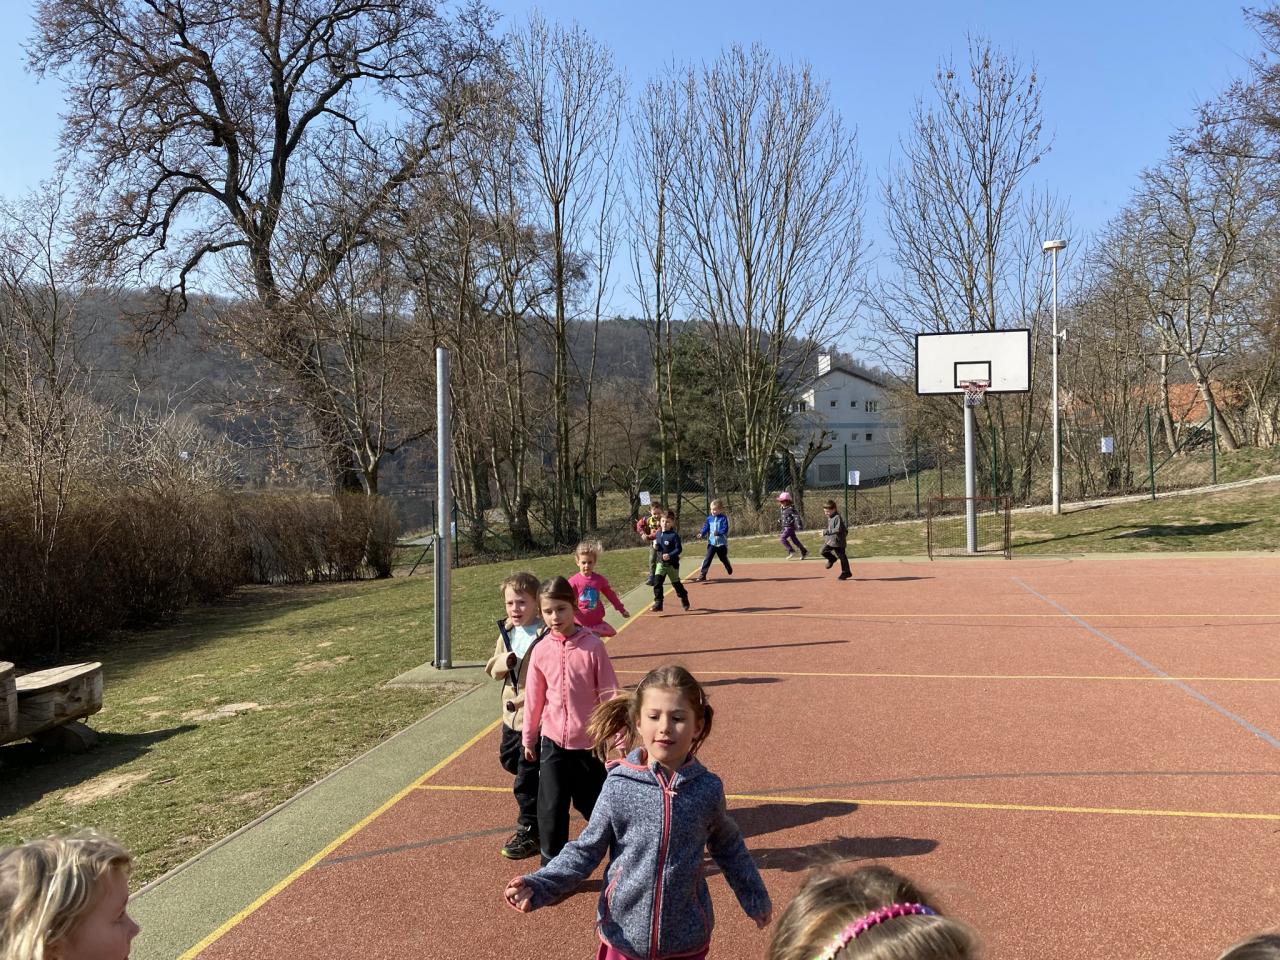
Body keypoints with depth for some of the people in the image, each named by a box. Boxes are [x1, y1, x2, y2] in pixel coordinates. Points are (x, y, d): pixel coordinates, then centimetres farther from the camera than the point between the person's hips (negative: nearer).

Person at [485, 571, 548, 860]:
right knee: (509, 760, 26)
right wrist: (504, 661, -15)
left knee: (527, 780, 0)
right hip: (511, 713, 8)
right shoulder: (506, 632, 4)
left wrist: (523, 700, -22)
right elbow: (492, 669, 8)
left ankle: (529, 831, 16)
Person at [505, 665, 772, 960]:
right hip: (623, 933, -1)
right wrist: (540, 886, -19)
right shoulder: (618, 785, -14)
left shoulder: (708, 788, -10)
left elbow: (728, 847, 9)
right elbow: (586, 849, -5)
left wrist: (755, 898, 18)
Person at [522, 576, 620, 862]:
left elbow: (609, 693, -8)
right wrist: (529, 738, 12)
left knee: (593, 803, 13)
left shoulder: (592, 645, -12)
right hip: (553, 742, 2)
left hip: (589, 742, -2)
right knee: (551, 808, 2)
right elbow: (534, 697, 5)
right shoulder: (541, 650, -5)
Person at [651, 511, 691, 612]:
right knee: (657, 582, -12)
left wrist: (670, 555, -30)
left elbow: (679, 549, -17)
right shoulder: (658, 533, 2)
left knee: (676, 583, 12)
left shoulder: (674, 535, -16)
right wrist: (655, 547, -5)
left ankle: (684, 599, 36)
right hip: (661, 563, 4)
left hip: (672, 564, -4)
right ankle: (658, 603, -9)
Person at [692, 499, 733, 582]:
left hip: (721, 543, -2)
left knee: (724, 558, 17)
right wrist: (702, 534, -16)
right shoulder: (709, 518, 4)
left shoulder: (723, 518, -8)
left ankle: (729, 570, 45)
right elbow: (706, 527, 1)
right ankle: (702, 575, -11)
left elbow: (725, 529, -16)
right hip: (712, 542, 2)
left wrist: (718, 532, -32)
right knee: (707, 559, -9)